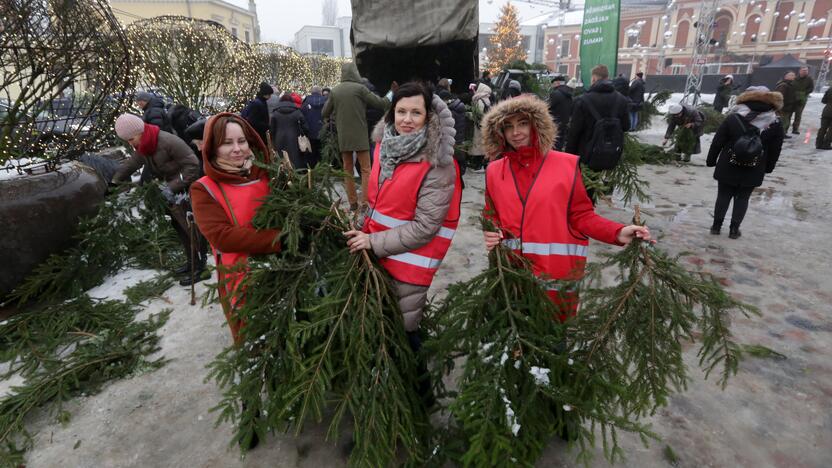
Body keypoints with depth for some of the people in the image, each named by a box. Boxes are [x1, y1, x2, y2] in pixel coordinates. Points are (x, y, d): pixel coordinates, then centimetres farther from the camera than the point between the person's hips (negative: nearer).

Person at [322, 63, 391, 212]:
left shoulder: (335, 90, 5)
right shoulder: (359, 88, -8)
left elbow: (325, 113, 9)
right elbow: (379, 103, -6)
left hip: (343, 137, 4)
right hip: (360, 136, -4)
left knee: (348, 170, 11)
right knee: (365, 170, 2)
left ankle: (353, 202, 12)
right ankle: (365, 203, -3)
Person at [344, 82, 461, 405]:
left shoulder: (438, 164, -17)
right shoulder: (386, 145, 4)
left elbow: (424, 227, -20)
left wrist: (374, 242, -17)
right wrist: (365, 231, 8)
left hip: (411, 262, -7)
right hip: (379, 255, 7)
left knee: (401, 330, 5)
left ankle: (419, 394, 32)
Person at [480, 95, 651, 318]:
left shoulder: (567, 164, -3)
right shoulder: (494, 171, 4)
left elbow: (581, 216, -1)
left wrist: (618, 233, -15)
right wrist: (491, 234, -8)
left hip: (558, 272, -2)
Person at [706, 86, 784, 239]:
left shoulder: (732, 118, -9)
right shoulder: (776, 125, -2)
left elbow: (717, 142, -6)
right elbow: (775, 151, 4)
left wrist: (711, 161, 5)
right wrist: (768, 168, 17)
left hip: (727, 168, -1)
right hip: (753, 172, 1)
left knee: (723, 196, 11)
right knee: (742, 198, 12)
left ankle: (716, 226, 15)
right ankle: (734, 229, 14)